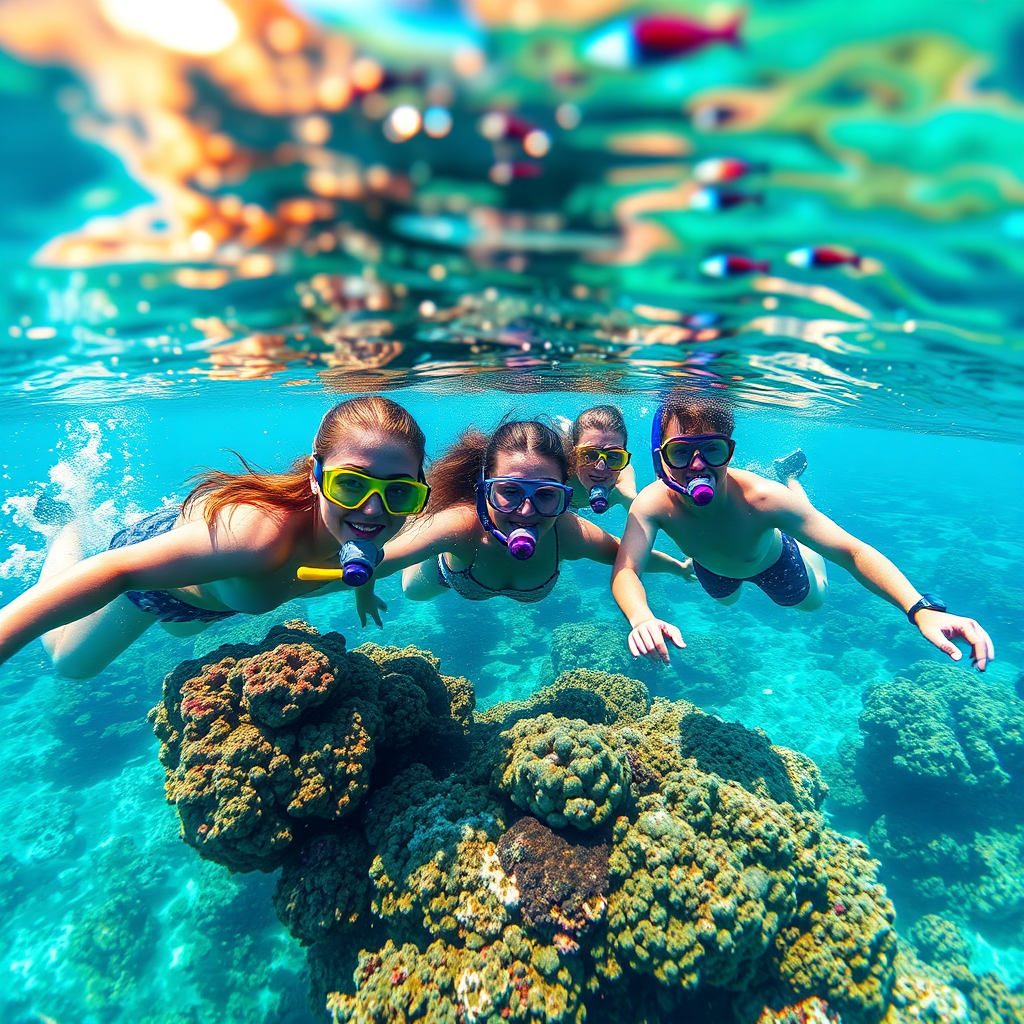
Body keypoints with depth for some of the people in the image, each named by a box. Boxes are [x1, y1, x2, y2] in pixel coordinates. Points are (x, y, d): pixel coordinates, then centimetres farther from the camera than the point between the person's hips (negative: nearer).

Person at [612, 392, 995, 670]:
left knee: (812, 600, 31)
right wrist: (641, 617, -71)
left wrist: (922, 609, -60)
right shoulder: (654, 503, -42)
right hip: (712, 568, 2)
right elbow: (625, 571, -48)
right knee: (726, 599, 36)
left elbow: (852, 552, -45)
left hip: (771, 559, -1)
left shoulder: (762, 498, -47)